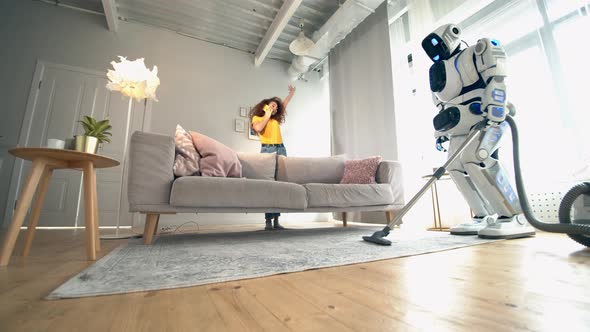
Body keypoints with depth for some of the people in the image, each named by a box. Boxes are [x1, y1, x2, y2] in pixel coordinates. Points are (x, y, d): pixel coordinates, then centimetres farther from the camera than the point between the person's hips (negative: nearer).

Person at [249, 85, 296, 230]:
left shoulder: (276, 118, 26)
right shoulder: (257, 117, 14)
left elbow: (284, 104, 40)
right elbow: (258, 128, -9)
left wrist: (292, 92, 35)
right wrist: (267, 115, 4)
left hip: (281, 149, 5)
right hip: (267, 150, -5)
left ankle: (276, 220, -1)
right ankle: (268, 221, -11)